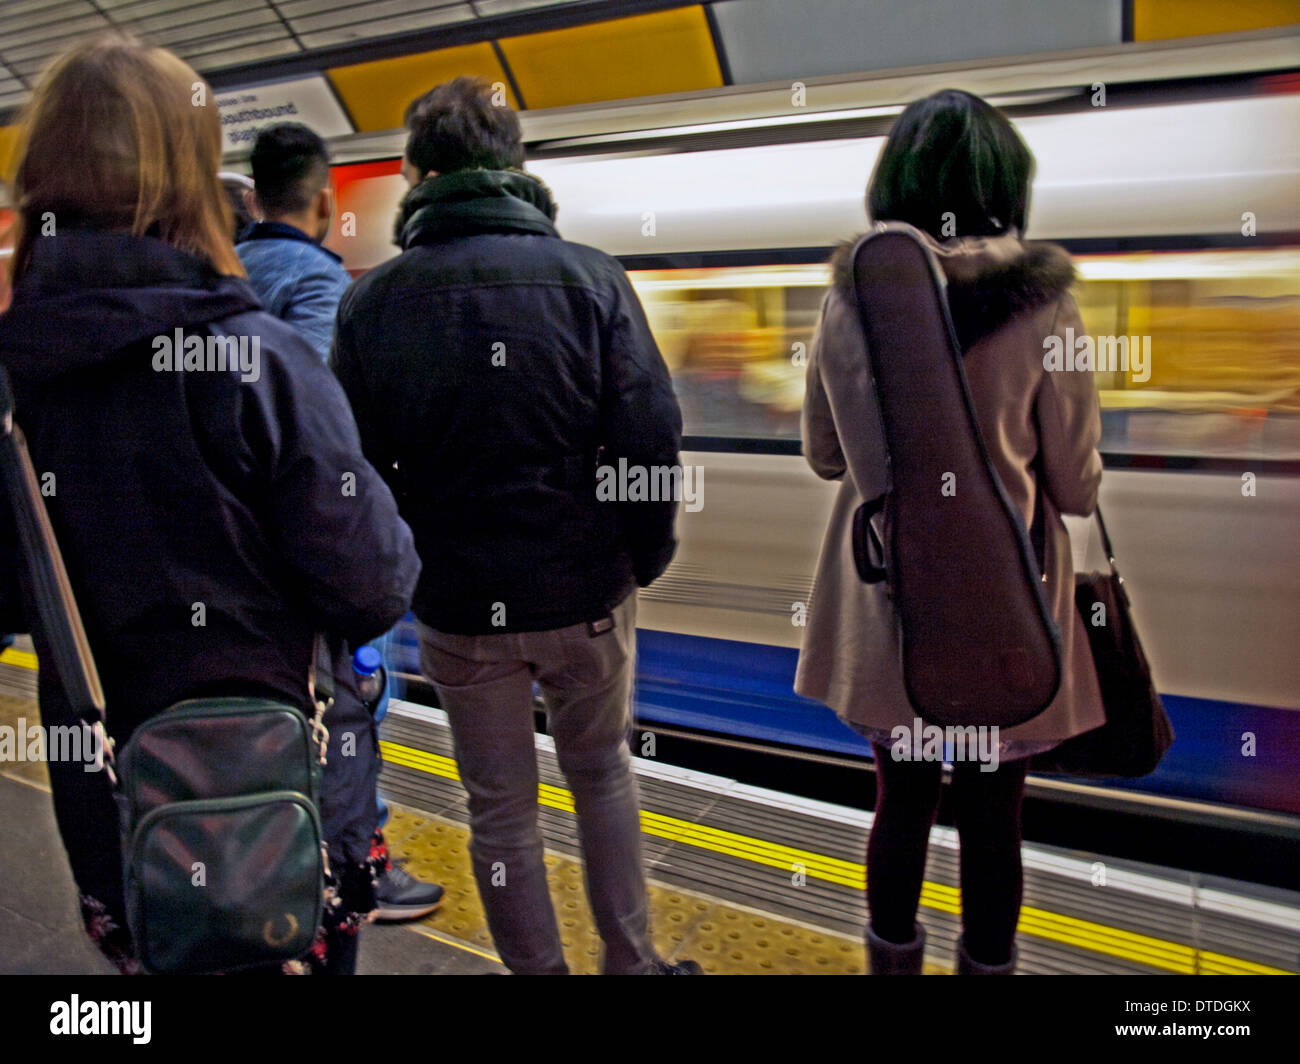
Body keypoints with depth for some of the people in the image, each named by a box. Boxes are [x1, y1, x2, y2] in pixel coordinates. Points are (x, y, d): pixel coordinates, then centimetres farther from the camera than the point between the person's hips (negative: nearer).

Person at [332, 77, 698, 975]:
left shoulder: (373, 300, -5)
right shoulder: (589, 276, -9)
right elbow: (652, 440, -12)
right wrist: (646, 555, 3)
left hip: (458, 606, 0)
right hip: (585, 593, 0)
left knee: (501, 809, 16)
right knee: (604, 772, 22)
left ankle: (537, 968, 31)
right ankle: (631, 962, 33)